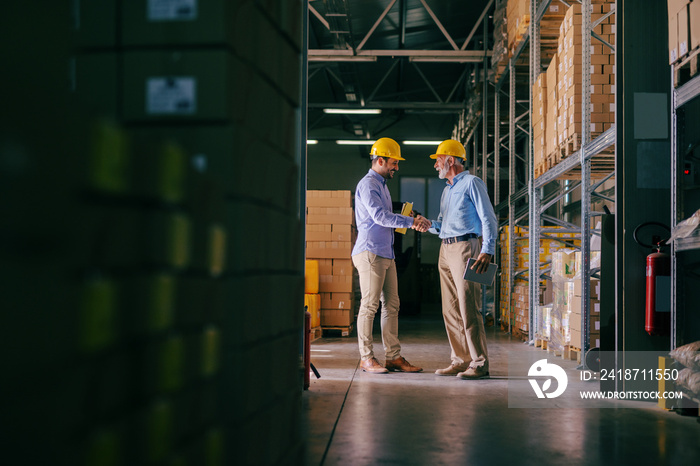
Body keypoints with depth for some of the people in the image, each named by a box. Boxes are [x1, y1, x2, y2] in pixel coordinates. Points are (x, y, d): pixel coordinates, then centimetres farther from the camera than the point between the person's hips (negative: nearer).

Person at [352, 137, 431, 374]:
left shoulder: (381, 185, 22)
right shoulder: (368, 184, -9)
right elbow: (380, 216, -22)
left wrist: (411, 220, 9)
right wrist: (411, 221, -21)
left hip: (386, 254, 10)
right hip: (370, 252, -10)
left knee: (391, 305, 6)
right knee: (370, 305, -5)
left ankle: (394, 357, 8)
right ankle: (366, 358, 1)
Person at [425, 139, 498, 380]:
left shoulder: (471, 183, -4)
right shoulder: (447, 189, 22)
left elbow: (489, 219, -10)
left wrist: (486, 252, -19)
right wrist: (428, 224, 1)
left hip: (464, 247, -9)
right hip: (445, 249, 9)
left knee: (468, 308, -11)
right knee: (451, 310, 7)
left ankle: (479, 363, -9)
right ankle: (460, 360, 12)